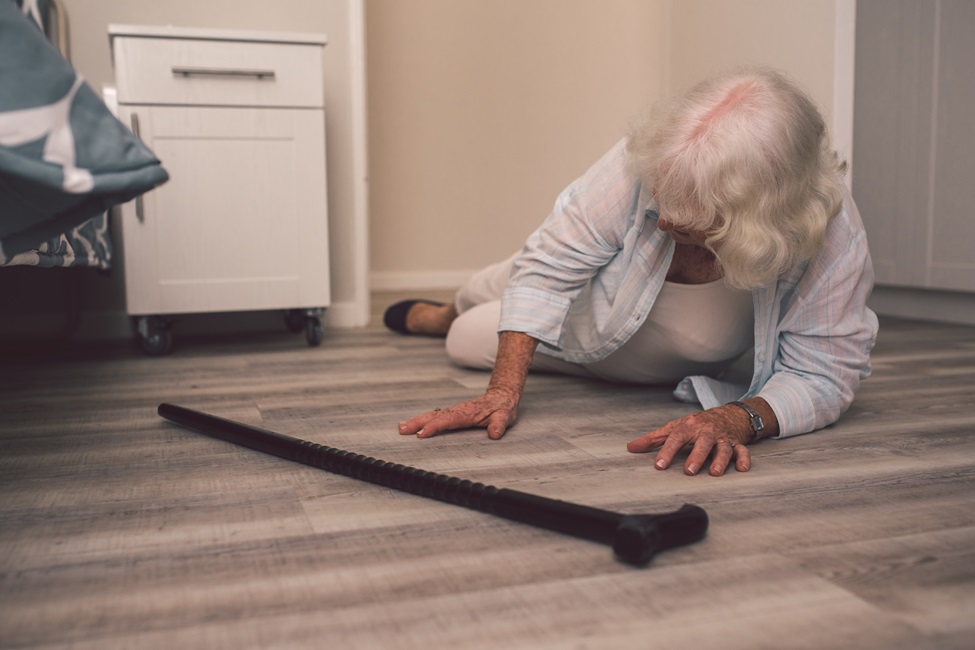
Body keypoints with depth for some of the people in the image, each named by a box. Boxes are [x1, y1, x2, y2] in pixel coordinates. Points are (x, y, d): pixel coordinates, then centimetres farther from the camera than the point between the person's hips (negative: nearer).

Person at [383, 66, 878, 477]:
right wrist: (503, 391, -42)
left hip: (660, 367, 1)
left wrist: (734, 420, -53)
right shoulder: (644, 160, -43)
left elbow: (822, 374, -33)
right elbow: (547, 270, -34)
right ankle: (443, 313, 69)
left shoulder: (834, 239, -43)